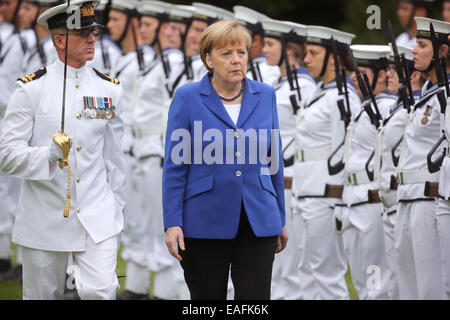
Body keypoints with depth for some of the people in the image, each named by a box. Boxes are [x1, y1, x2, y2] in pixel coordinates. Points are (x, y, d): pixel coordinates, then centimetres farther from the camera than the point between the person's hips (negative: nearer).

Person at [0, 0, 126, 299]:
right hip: (45, 222, -2)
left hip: (98, 218, 2)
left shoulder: (109, 89, 7)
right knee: (42, 295, 9)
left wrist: (116, 215, 12)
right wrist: (47, 154, -25)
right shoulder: (31, 89, -4)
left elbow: (114, 159, 12)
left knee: (101, 291, -15)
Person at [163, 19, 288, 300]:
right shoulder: (188, 98, -3)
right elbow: (175, 165, -4)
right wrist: (172, 223, -10)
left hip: (258, 222, 2)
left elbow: (274, 161, 12)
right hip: (205, 222, -2)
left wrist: (281, 219, 13)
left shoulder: (265, 96, 6)